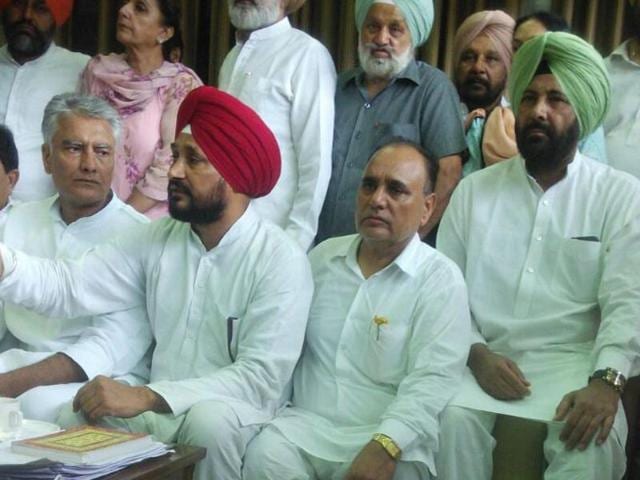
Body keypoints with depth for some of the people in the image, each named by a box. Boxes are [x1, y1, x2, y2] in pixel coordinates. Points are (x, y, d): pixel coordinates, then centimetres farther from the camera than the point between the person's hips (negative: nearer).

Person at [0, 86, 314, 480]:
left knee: (208, 420, -35)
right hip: (161, 410, 4)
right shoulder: (158, 238, 6)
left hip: (235, 415, -3)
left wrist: (146, 397, -28)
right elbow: (69, 286, -1)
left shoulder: (281, 260, -12)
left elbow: (262, 377, -20)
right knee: (73, 416, -22)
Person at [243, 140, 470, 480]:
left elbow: (431, 380, -14)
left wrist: (385, 445, -27)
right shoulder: (322, 257, 14)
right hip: (307, 423, 3)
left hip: (389, 438, -3)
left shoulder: (441, 279, -3)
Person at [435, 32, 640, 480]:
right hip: (488, 358, 2)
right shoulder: (474, 190, 11)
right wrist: (477, 353, -11)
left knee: (594, 437, -30)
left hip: (573, 360, -1)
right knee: (452, 418, -28)